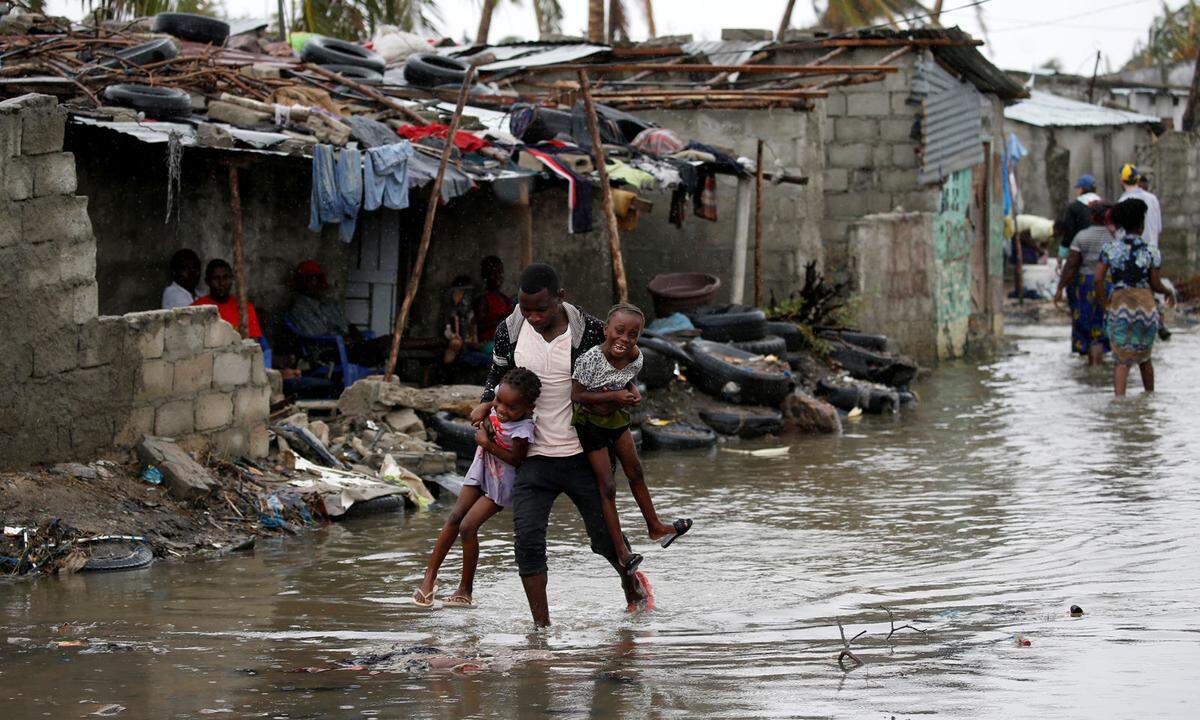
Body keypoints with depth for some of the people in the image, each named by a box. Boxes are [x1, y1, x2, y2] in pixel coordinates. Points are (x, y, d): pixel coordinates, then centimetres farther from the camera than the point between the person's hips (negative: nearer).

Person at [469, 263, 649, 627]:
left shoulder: (590, 332, -11)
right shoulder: (510, 331, -4)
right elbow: (498, 374, 17)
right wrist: (486, 404, -1)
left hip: (582, 456, -1)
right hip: (533, 457, 1)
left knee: (604, 536, 11)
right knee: (528, 539, -14)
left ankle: (632, 583, 43)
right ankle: (542, 626, -6)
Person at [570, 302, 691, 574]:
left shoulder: (635, 359, -13)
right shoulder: (590, 359, -31)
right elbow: (576, 395, -26)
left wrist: (632, 392, -16)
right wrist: (614, 396, -30)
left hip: (616, 418, 6)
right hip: (589, 421, -6)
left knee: (636, 473, 20)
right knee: (606, 486, -4)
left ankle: (655, 527, 38)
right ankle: (620, 550, 1)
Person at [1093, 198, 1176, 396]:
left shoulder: (1109, 248, 1)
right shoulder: (1150, 251, -2)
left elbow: (1098, 279, -6)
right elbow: (1156, 285, 2)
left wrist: (1104, 306, 4)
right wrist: (1169, 292, 23)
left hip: (1119, 306, 0)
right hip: (1146, 306, 0)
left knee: (1122, 360, 1)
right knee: (1143, 357, 21)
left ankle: (1119, 398, -21)